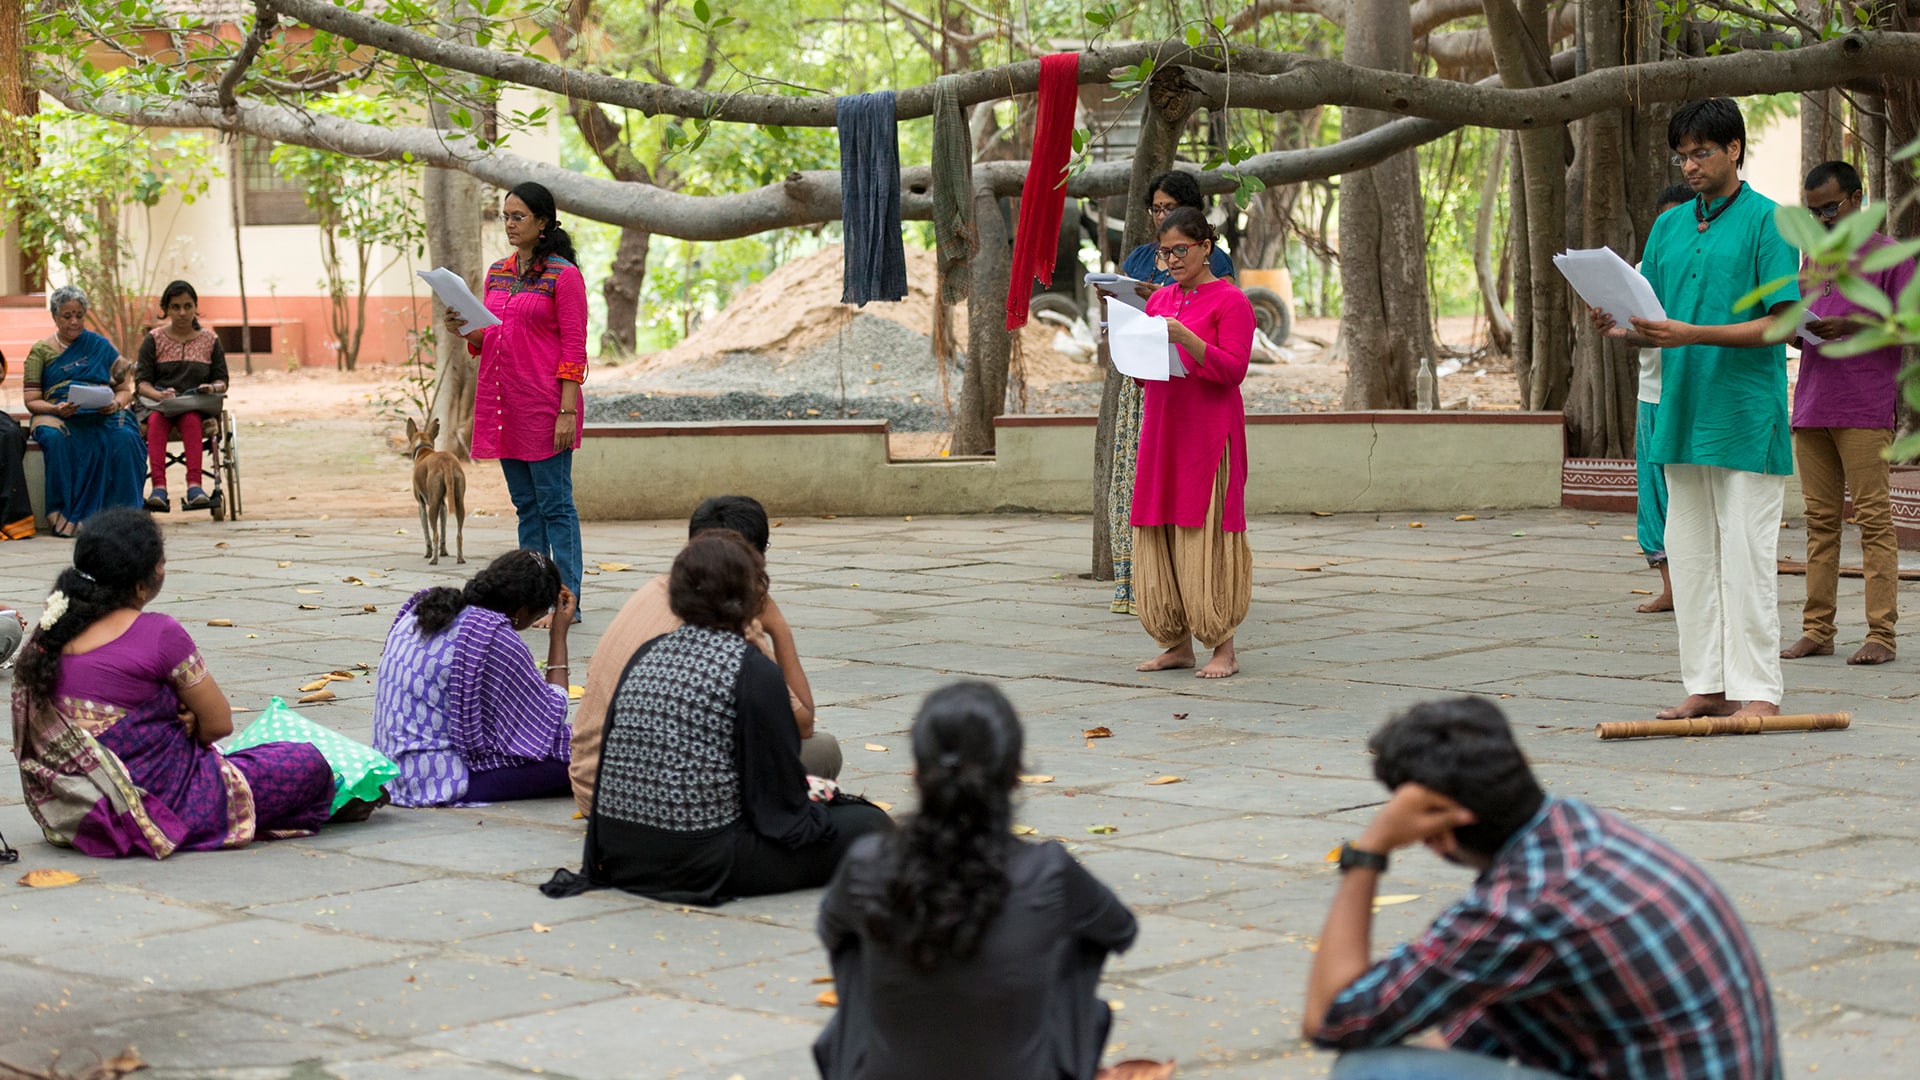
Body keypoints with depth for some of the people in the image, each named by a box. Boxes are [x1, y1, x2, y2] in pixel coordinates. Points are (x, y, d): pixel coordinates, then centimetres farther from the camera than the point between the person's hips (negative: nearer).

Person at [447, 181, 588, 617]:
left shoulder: (563, 275, -7)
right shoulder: (497, 273, 14)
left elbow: (574, 348, -10)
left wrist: (567, 411, -15)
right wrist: (465, 331, -3)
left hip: (544, 403, -7)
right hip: (504, 402, 7)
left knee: (555, 504, -5)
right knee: (526, 506, 11)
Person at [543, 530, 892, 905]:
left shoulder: (646, 656, 8)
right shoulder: (754, 672, -12)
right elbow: (784, 802, -9)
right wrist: (815, 794, 14)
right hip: (701, 865, -8)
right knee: (869, 824, 4)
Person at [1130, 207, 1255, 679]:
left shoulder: (1230, 300, -4)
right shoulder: (1160, 299, 15)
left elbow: (1233, 370, -12)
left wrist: (1185, 337, -23)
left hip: (1208, 431, -7)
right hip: (1161, 427, 7)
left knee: (1205, 536, -8)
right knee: (1159, 537, 4)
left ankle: (1223, 649, -3)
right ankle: (1177, 644, 11)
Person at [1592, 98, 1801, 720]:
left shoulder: (1766, 221, -4)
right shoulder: (1669, 227, 15)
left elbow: (1779, 323, -11)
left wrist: (1692, 334, -20)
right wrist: (1620, 330, -5)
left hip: (1746, 418, -6)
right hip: (1682, 413, 7)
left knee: (1746, 556, -5)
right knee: (1688, 554, 8)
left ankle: (1758, 690, 0)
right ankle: (1707, 686, 14)